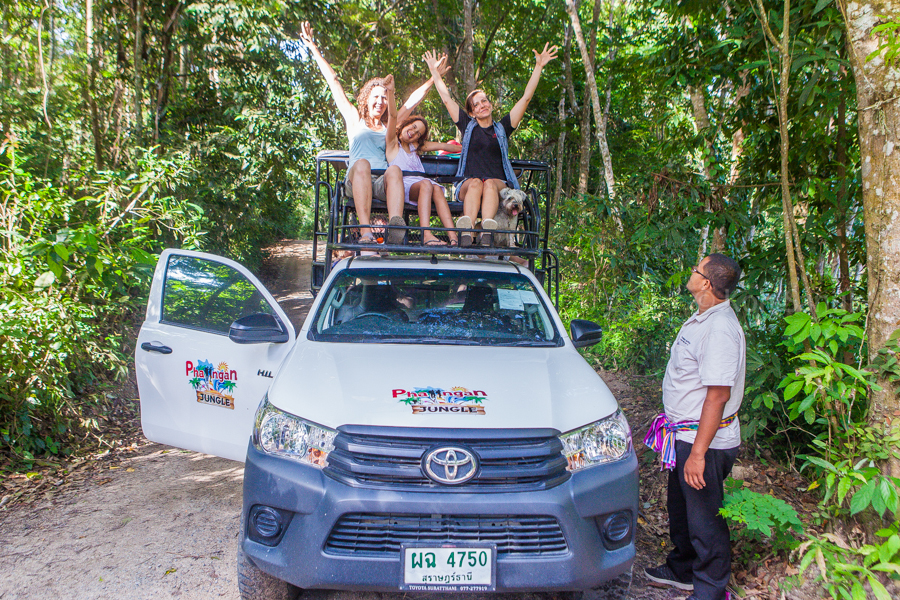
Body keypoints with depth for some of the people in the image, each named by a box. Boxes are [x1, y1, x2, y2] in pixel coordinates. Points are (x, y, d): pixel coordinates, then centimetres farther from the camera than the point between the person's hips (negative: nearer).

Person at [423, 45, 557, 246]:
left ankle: (487, 228, -58)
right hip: (467, 185, 0)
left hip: (499, 185, 1)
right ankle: (466, 231, -58)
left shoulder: (502, 127, 20)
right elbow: (447, 99, 24)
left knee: (490, 184, -34)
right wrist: (434, 71, 29)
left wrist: (538, 67, 15)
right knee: (475, 183, -34)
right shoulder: (467, 126, 21)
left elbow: (526, 98, 17)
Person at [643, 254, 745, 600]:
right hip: (685, 434, 10)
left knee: (704, 518, 4)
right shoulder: (702, 319, 8)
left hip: (704, 441, -10)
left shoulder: (720, 328, -24)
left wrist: (698, 453, -27)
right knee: (681, 507, 24)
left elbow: (718, 394, -27)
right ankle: (682, 570, 43)